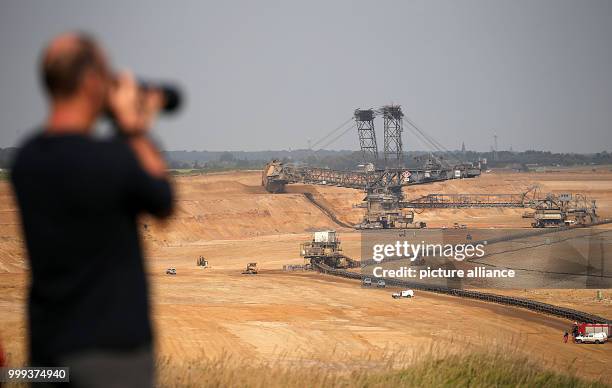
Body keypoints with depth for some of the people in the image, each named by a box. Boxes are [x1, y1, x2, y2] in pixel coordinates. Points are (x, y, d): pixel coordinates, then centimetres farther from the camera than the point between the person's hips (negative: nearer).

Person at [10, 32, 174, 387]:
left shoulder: (25, 158, 2)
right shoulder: (111, 157, -20)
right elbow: (164, 203, -1)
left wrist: (131, 134, 13)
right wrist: (136, 131, 3)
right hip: (110, 344, -7)